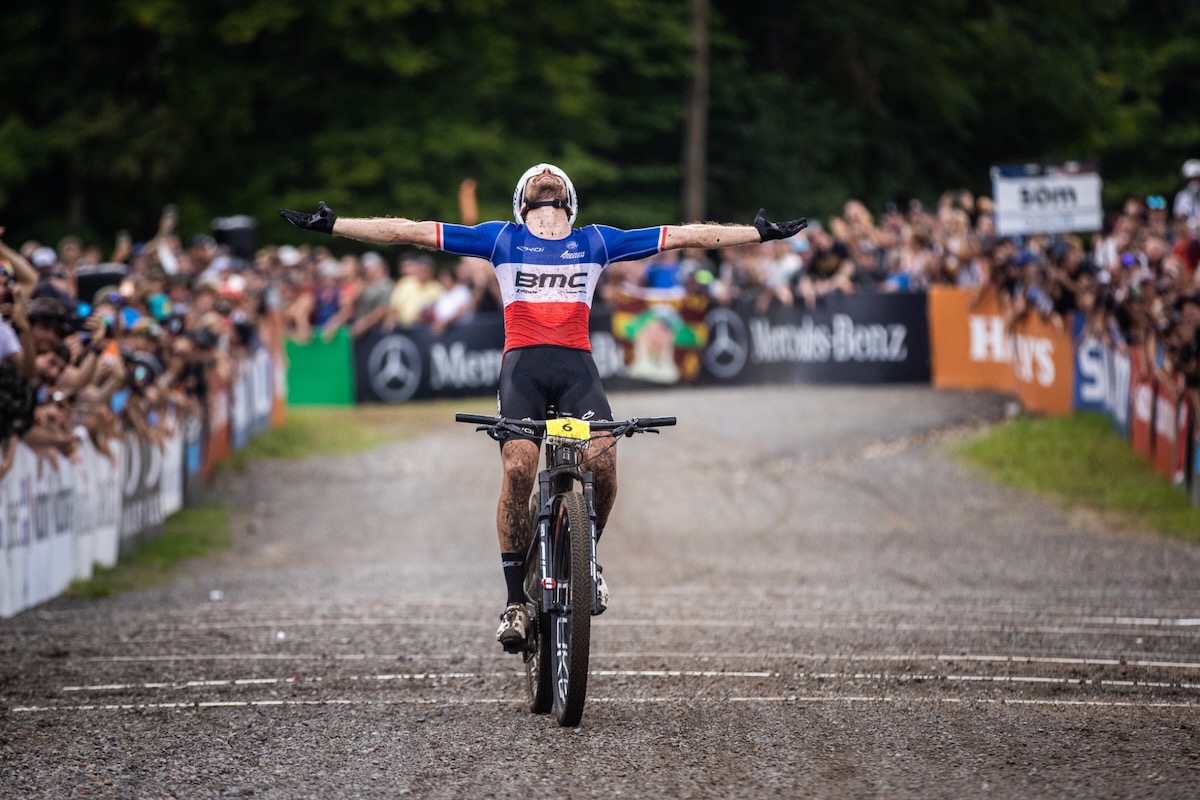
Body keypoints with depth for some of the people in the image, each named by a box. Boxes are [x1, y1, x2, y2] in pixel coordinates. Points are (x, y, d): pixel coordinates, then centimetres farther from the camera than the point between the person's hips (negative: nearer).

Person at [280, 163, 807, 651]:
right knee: (518, 469, -22)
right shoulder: (502, 239, 18)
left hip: (577, 366, 1)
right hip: (523, 364, -1)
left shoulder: (596, 242, 21)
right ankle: (516, 599, -12)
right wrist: (332, 226, 11)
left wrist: (759, 234, 21)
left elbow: (685, 236, 22)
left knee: (603, 463, -23)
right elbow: (410, 232, 16)